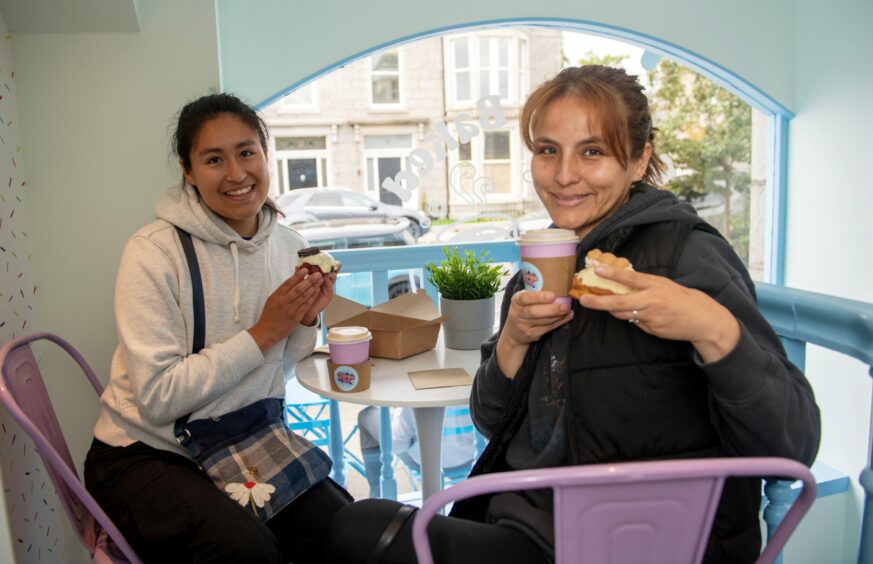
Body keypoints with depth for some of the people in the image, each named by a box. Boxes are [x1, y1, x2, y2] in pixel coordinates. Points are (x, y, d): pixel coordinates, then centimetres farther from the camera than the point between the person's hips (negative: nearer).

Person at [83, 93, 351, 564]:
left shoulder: (288, 246, 0)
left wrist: (305, 320, -10)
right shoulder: (154, 252, -18)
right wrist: (263, 332, -23)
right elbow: (158, 398, -22)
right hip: (147, 452, -4)